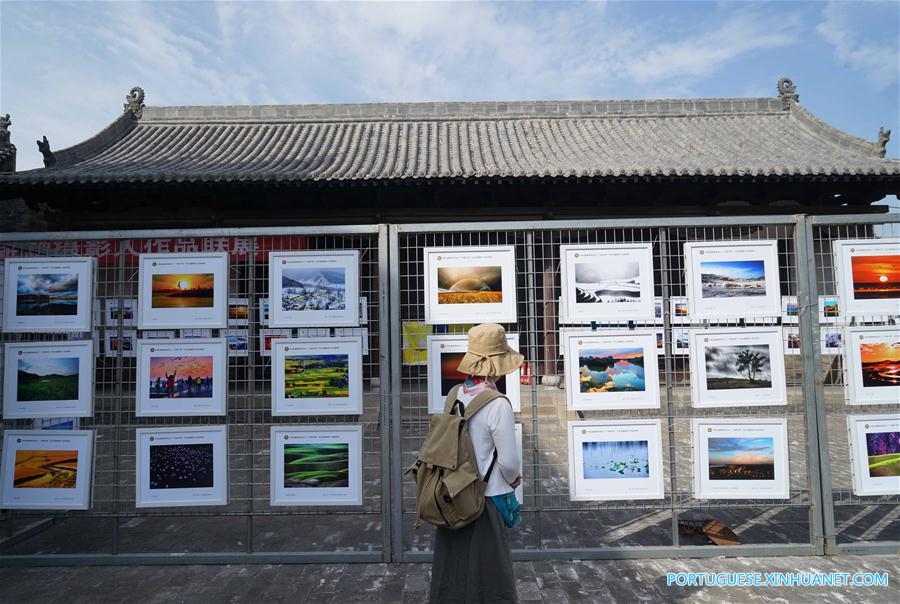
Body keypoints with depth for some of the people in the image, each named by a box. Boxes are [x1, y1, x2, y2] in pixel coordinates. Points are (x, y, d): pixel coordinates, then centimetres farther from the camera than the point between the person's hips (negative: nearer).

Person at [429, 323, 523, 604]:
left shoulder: (455, 395, -4)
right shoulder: (498, 404, -22)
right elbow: (509, 461, -18)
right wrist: (514, 479, 3)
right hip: (485, 499, -6)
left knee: (454, 567, 21)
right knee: (489, 571, 13)